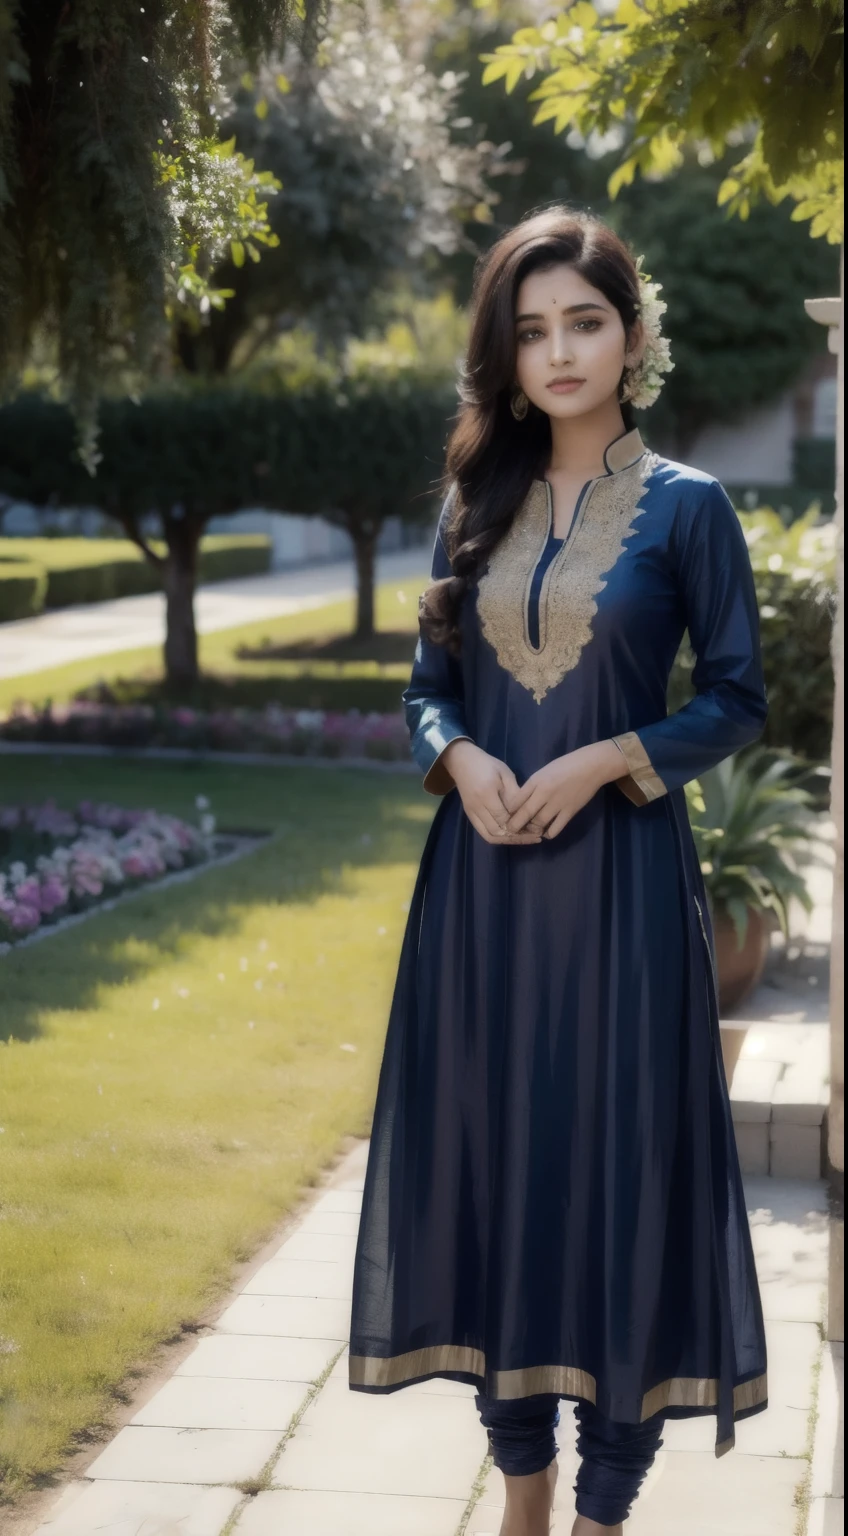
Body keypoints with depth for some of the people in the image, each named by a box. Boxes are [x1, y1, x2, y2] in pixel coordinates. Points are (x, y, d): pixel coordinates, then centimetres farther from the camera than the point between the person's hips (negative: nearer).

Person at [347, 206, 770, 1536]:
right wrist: (460, 759, -9)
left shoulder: (686, 506, -2)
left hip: (618, 877, -4)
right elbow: (429, 685, 12)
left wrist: (603, 762, -15)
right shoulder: (479, 504, 10)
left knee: (619, 1163, -1)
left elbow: (737, 701, -1)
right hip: (483, 875, 4)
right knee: (492, 1157, 7)